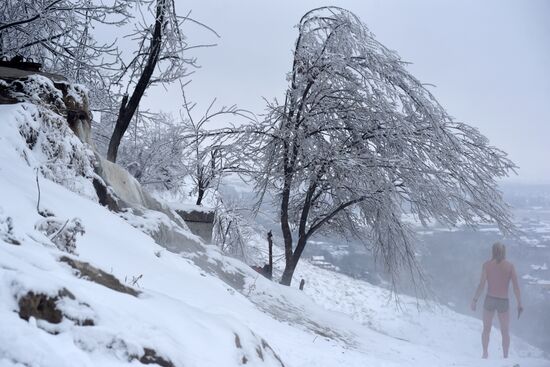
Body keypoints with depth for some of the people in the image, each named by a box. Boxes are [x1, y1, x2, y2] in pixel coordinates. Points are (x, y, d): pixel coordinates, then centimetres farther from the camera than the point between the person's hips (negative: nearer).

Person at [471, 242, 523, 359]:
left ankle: (485, 354, 23)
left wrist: (475, 300, -1)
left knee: (486, 329, 19)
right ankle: (505, 356, 15)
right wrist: (520, 304, -2)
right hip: (504, 302, 0)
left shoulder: (487, 265, -6)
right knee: (505, 332, 16)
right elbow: (516, 287, -9)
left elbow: (481, 285, -10)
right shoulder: (510, 266, -6)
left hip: (489, 300, 1)